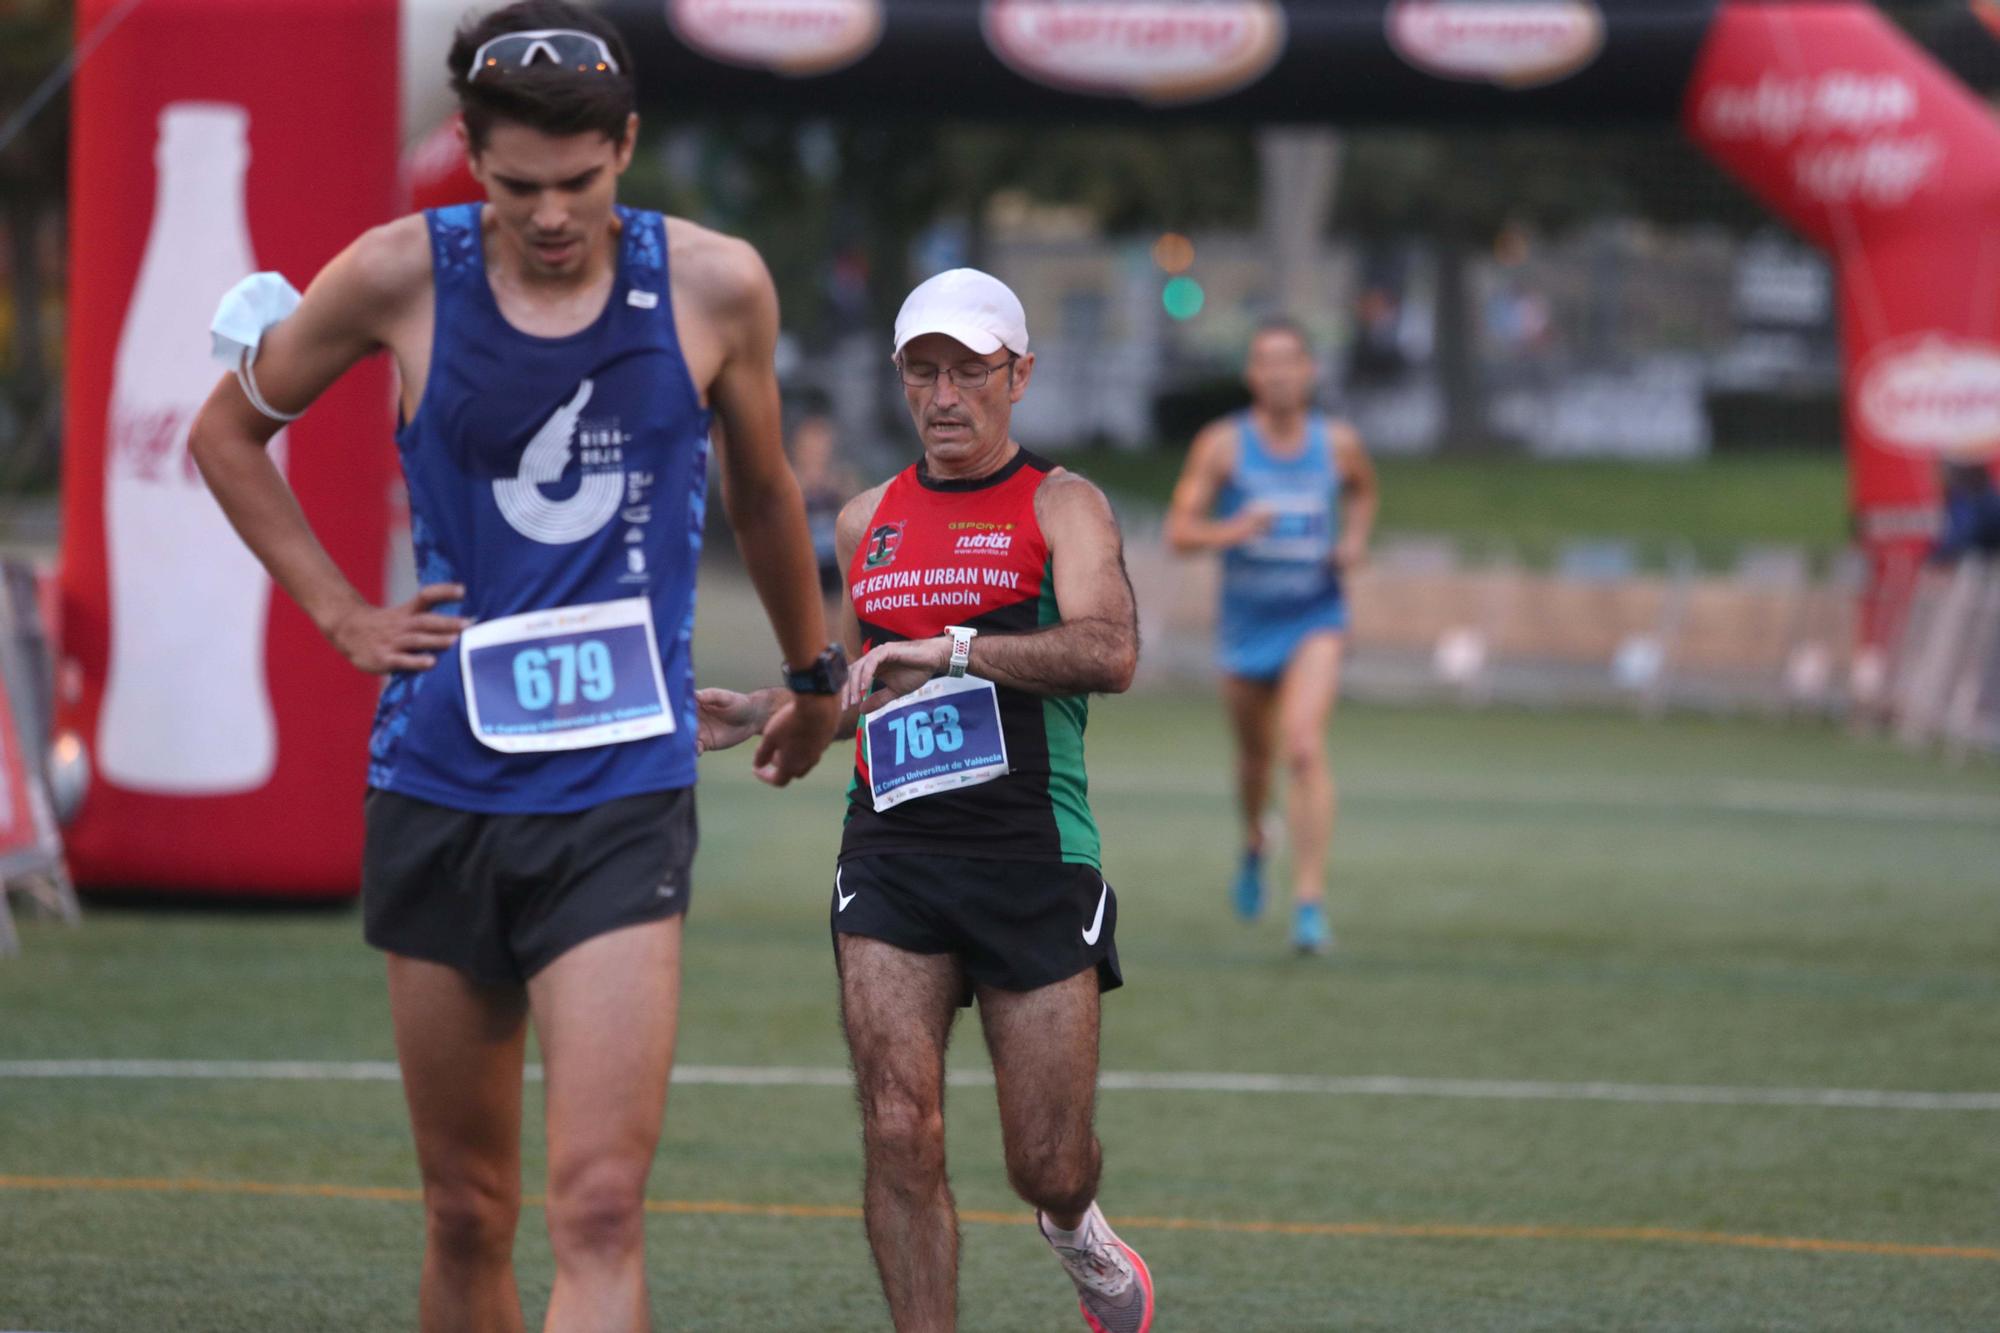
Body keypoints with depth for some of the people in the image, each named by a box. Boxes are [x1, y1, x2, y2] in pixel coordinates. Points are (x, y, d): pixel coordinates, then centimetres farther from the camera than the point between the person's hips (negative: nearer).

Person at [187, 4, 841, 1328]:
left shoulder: (716, 286, -2)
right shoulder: (402, 276, -2)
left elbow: (763, 491, 17)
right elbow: (227, 431, 14)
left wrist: (813, 673, 30)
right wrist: (341, 611, 5)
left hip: (623, 788, -2)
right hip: (440, 785, 2)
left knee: (600, 1211, -16)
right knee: (466, 1217, 9)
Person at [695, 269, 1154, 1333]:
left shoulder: (1060, 504, -1)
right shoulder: (867, 520, 14)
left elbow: (1109, 650, -19)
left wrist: (950, 649, -25)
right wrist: (761, 714, 13)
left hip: (1033, 856, -3)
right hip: (891, 855, 3)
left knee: (1048, 1168, 2)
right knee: (901, 1132, -13)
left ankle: (1075, 1230, 39)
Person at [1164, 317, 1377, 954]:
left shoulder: (1338, 442, -2)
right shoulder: (1222, 444, -8)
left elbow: (1363, 490, 21)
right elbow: (1179, 530, -10)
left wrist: (1355, 538, 2)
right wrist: (1230, 530, -29)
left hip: (1314, 619, -1)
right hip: (1246, 621, 1)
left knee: (1304, 748, -21)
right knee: (1254, 754, 17)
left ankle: (1310, 902, -22)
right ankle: (1254, 845, 52)